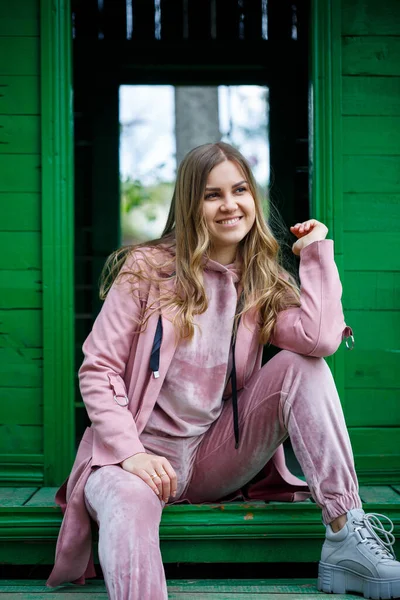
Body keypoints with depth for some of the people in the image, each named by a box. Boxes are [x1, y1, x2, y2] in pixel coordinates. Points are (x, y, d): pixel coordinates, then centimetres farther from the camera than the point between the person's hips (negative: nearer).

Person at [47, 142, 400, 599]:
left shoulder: (263, 286, 8)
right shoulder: (148, 270, -1)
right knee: (131, 501, -41)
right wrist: (130, 452, -19)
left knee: (300, 366, -18)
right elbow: (97, 370, -5)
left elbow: (319, 339, -16)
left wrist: (317, 252, -5)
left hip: (219, 456, 4)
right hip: (144, 455, -4)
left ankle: (345, 538, -22)